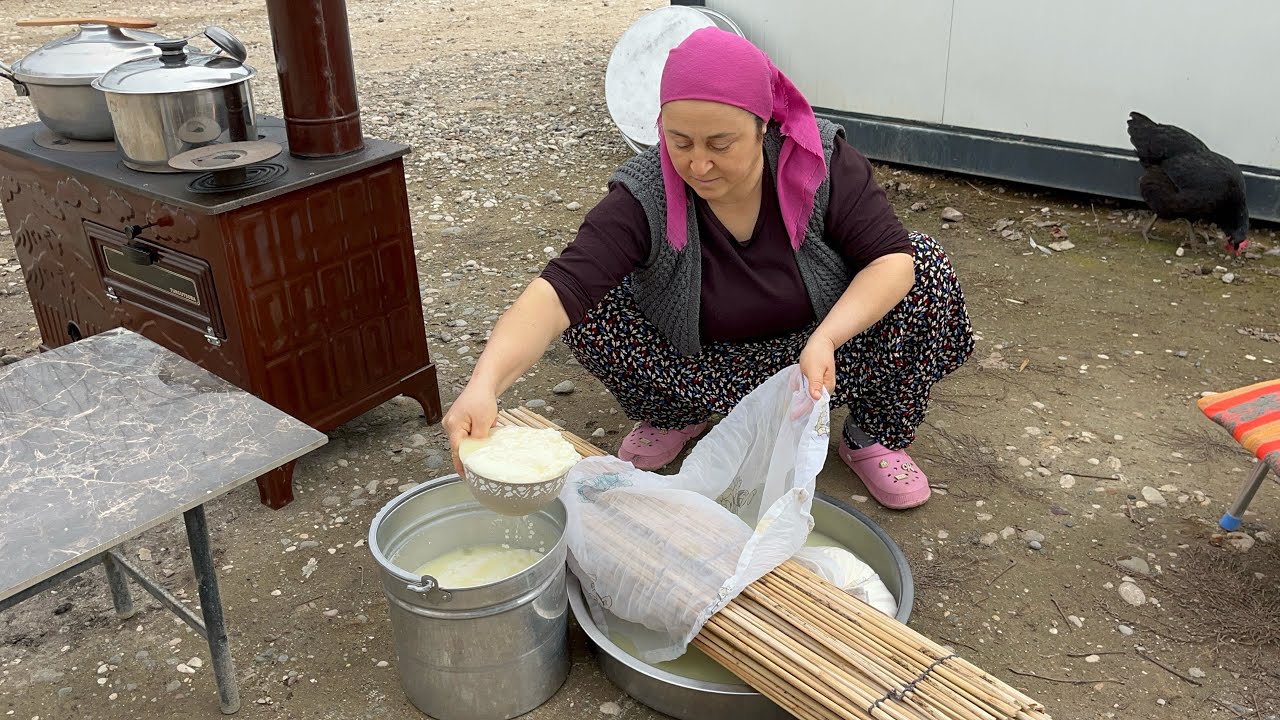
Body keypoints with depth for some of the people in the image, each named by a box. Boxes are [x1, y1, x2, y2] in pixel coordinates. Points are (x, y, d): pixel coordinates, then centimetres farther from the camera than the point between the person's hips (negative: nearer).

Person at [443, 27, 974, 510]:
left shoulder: (822, 162, -22)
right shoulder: (645, 197, -26)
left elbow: (892, 259, -25)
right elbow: (561, 290, -37)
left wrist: (825, 339, -42)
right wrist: (484, 384, -53)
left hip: (825, 344, 1)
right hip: (702, 364, 0)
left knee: (928, 271, -23)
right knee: (589, 312, -23)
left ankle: (873, 436, 1)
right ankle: (676, 416, 7)